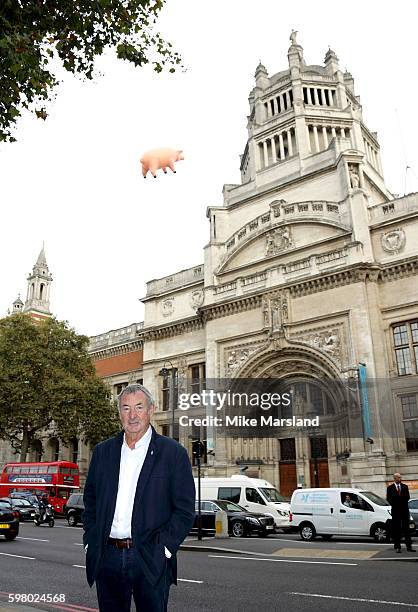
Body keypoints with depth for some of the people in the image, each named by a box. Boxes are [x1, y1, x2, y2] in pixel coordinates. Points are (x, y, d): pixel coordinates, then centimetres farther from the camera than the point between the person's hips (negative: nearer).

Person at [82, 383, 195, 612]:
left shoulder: (173, 453, -4)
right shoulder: (102, 452, 8)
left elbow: (185, 510, -5)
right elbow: (90, 502, 14)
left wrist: (163, 549, -11)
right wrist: (90, 542, 5)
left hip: (150, 562, -3)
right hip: (107, 558, 3)